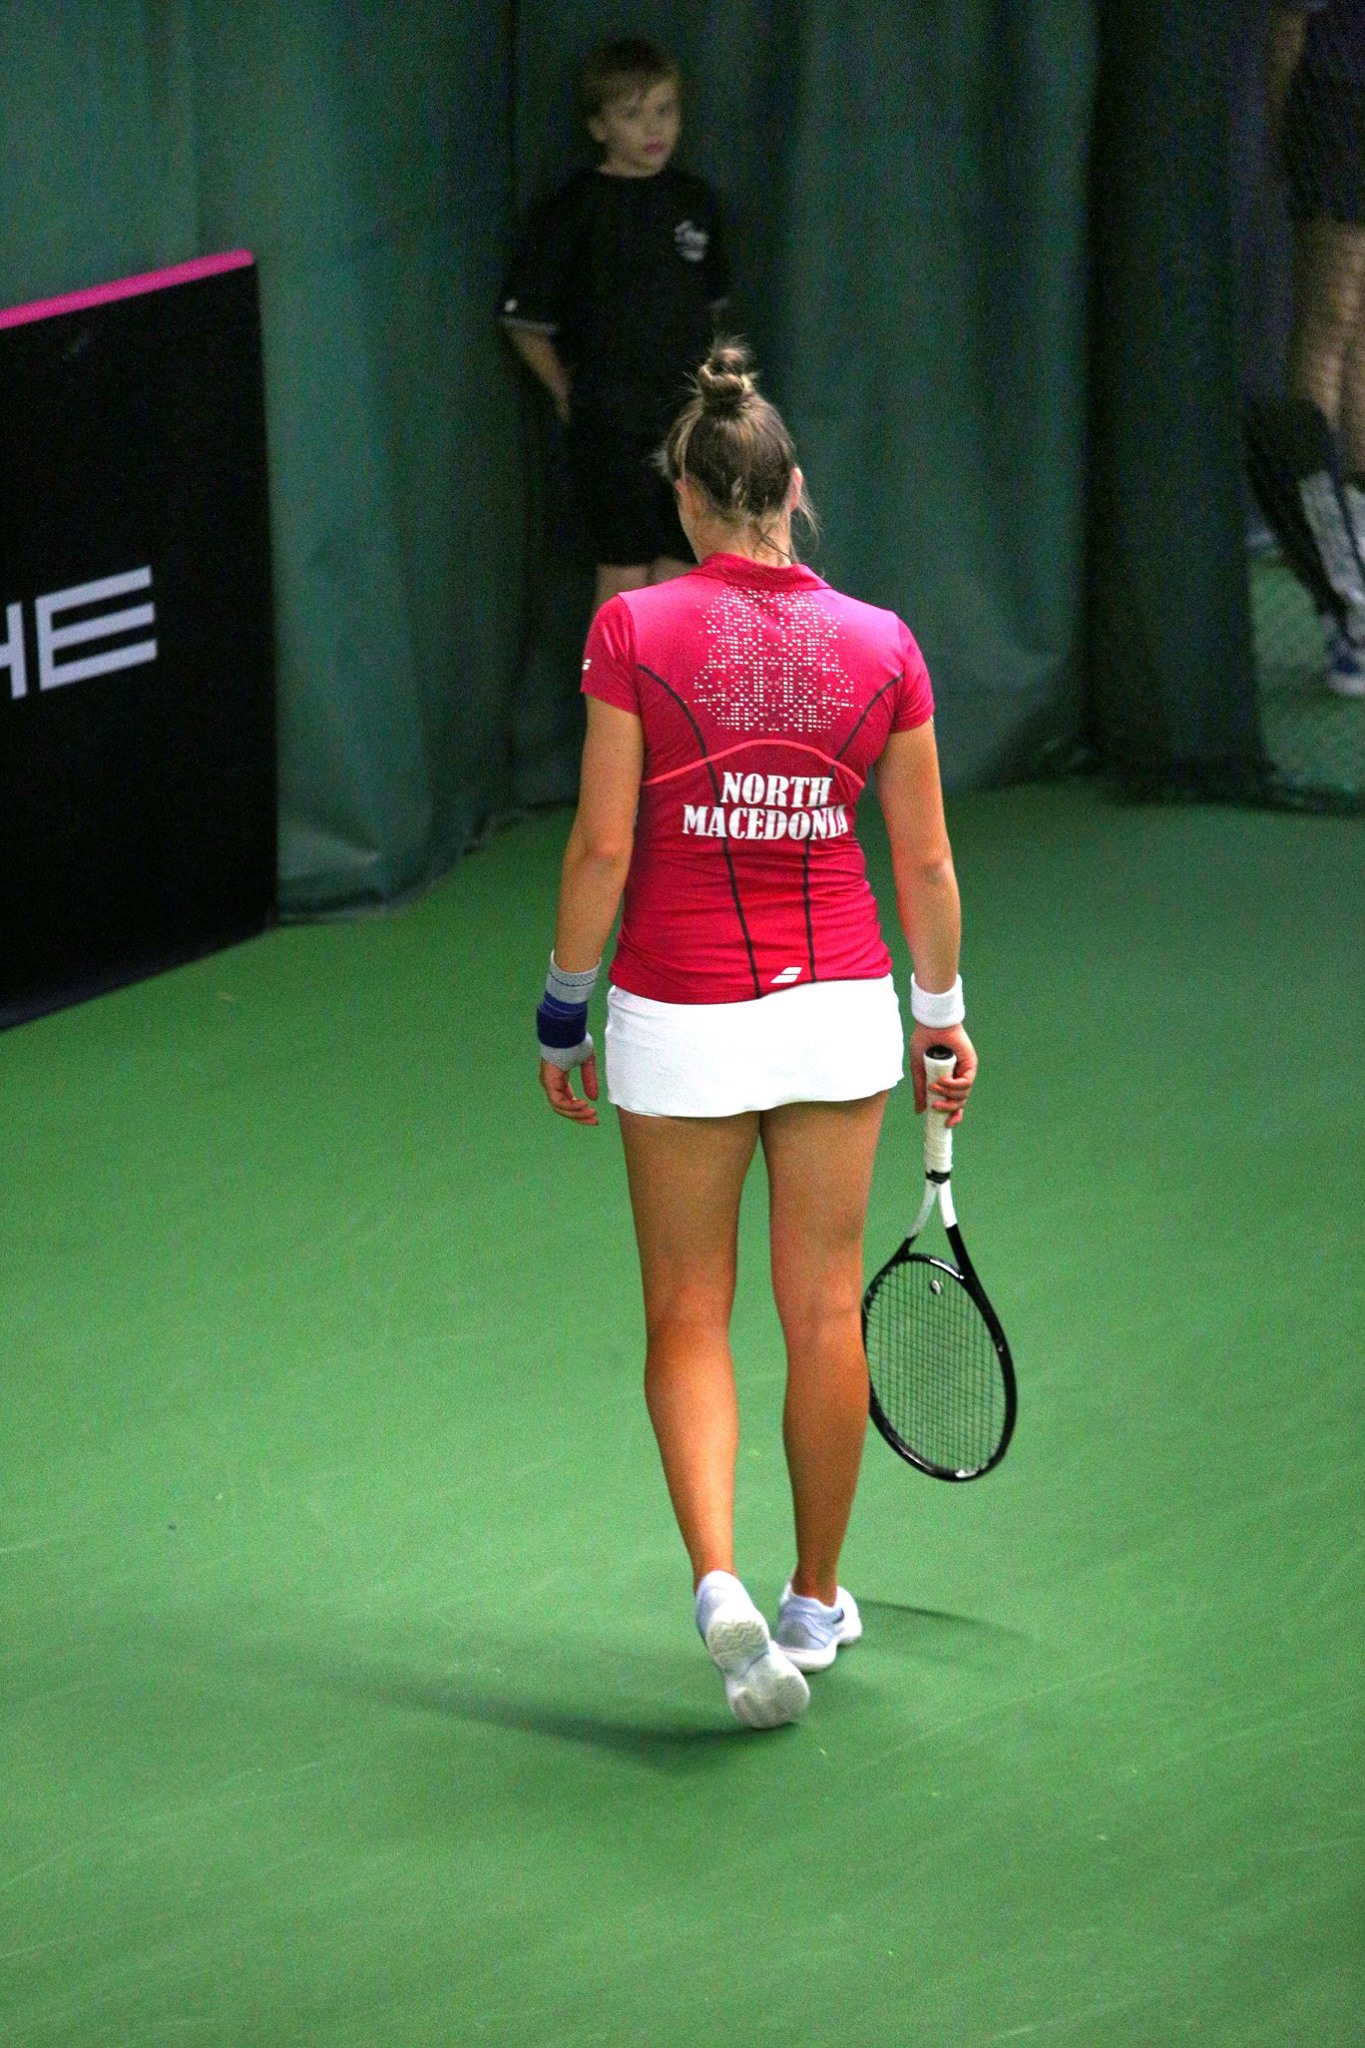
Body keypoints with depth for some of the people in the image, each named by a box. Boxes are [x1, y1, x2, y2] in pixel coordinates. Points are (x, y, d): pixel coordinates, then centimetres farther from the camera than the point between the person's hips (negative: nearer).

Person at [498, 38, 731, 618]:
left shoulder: (695, 201, 6)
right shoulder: (576, 211, -9)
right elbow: (525, 320, -4)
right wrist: (568, 393, 0)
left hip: (689, 418, 4)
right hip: (610, 423, -4)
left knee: (680, 573, 5)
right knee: (624, 575, -1)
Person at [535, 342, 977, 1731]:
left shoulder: (635, 634, -11)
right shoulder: (880, 647, -3)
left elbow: (602, 847, -11)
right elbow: (925, 860, 3)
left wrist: (561, 1013, 1)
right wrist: (943, 1014, 17)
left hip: (678, 1017, -2)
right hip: (838, 1003, 2)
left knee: (688, 1320, 9)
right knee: (824, 1313, 13)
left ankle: (719, 1582, -11)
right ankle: (817, 1600, 24)